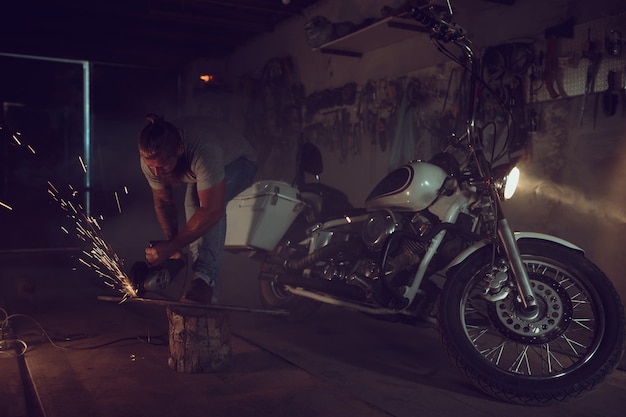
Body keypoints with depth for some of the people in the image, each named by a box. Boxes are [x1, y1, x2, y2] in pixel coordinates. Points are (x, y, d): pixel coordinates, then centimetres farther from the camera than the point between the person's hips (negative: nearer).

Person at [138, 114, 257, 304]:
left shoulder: (203, 152, -46)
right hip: (200, 171, 6)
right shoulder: (151, 159, -26)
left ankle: (206, 277, -34)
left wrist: (171, 247, -42)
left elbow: (212, 210, -45)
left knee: (210, 201, -35)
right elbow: (163, 202, -10)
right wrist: (173, 248, -13)